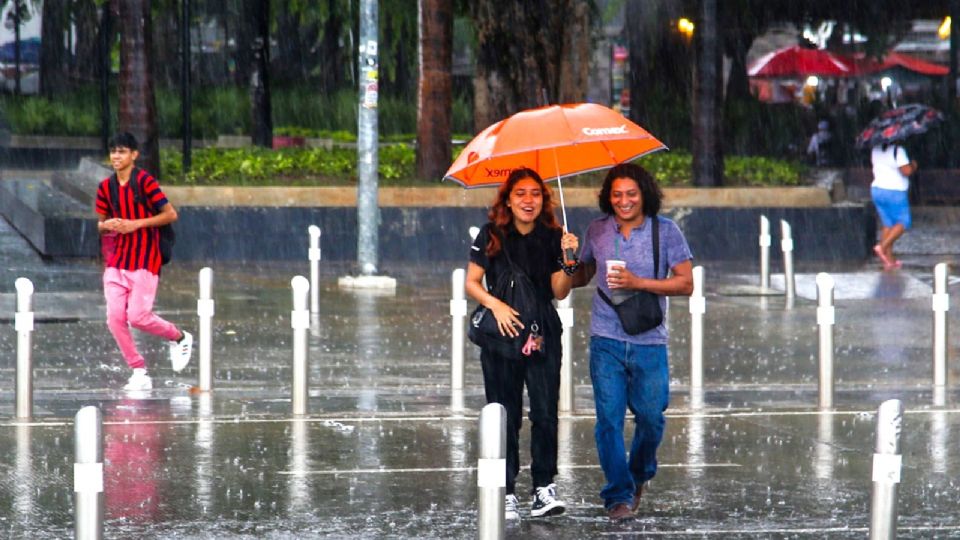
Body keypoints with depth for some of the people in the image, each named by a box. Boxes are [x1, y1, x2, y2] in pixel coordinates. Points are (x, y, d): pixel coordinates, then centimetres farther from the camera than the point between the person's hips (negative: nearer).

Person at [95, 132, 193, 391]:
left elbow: (171, 214, -10)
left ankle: (180, 338, 16)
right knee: (115, 317, -5)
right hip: (117, 260, 6)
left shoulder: (145, 181, -9)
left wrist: (136, 224, -17)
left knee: (138, 316, -13)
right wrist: (108, 225, -6)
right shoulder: (106, 187, 8)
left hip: (145, 261, -6)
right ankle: (139, 373, 5)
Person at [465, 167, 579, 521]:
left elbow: (559, 292, 1)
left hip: (543, 335, 1)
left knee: (545, 412, -8)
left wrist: (569, 261, -16)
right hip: (501, 333, -1)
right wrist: (495, 304, -17)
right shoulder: (492, 236, 0)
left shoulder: (552, 237, 3)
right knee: (504, 416, 0)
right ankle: (507, 494, 4)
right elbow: (471, 283, -1)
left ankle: (544, 488, -2)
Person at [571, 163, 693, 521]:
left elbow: (686, 284, -5)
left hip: (649, 342, -1)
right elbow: (582, 275, 20)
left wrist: (638, 283, -15)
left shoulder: (666, 231, -1)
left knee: (650, 417, 2)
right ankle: (619, 495, 2)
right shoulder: (597, 231, 7)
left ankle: (639, 474, 31)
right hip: (606, 341, 1)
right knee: (609, 418, -5)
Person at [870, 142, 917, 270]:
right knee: (903, 222, 5)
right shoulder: (898, 150, -17)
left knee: (887, 224, 12)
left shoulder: (876, 149, 7)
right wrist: (913, 166, -2)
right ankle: (882, 247, -11)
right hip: (895, 192, -7)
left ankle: (889, 259, 10)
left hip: (876, 189, 7)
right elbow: (906, 171, -21)